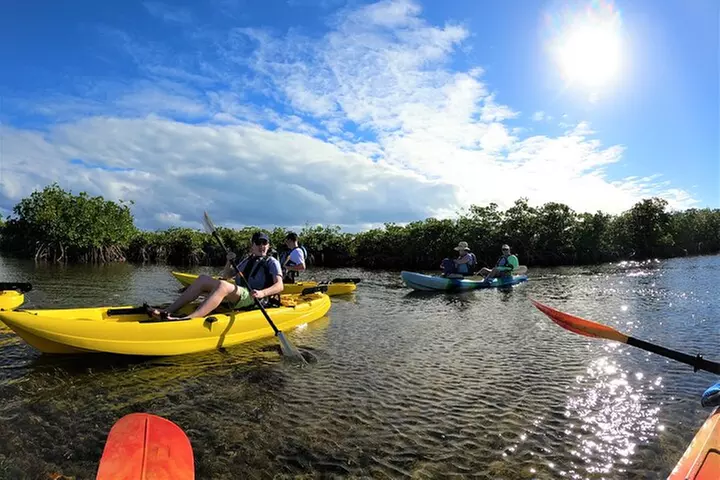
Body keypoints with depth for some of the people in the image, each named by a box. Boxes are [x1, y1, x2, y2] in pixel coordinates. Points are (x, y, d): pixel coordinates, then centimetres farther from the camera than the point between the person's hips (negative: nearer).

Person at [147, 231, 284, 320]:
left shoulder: (271, 262, 6)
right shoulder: (247, 260, 26)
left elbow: (280, 286, -10)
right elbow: (226, 276, 29)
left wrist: (262, 293, -29)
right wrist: (229, 262, 8)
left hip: (254, 299, -7)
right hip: (237, 298, 7)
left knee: (222, 285, -34)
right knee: (203, 278, -8)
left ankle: (188, 319, -50)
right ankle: (168, 312, -19)